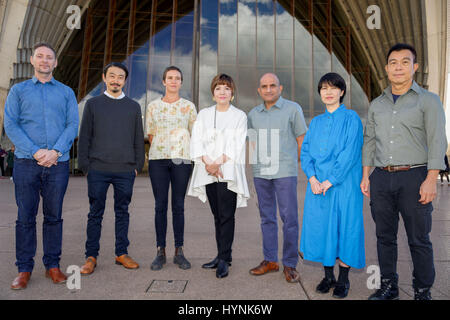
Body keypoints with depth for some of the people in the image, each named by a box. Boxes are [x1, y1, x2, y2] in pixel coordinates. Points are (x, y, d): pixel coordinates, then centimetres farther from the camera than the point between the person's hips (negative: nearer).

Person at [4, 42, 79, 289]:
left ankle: (52, 265, 17)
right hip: (26, 162, 0)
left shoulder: (66, 92, 14)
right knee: (25, 216, 3)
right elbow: (10, 125, 2)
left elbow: (73, 125, 3)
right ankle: (24, 269, 15)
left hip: (58, 163, 1)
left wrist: (55, 151, -12)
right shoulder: (18, 90, 13)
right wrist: (35, 152, -12)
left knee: (54, 216, 6)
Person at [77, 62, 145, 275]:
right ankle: (91, 256, 17)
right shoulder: (93, 104, 8)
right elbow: (84, 137, 7)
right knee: (95, 213, 5)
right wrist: (85, 165, 0)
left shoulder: (133, 106, 11)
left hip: (125, 170, 1)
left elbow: (138, 138, 11)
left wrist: (138, 165, 4)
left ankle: (122, 253, 20)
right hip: (98, 169, -1)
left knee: (122, 212, 8)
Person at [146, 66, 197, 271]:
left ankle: (179, 252, 12)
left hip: (182, 160, 0)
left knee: (178, 206, 3)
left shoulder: (188, 106, 9)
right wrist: (162, 150, 6)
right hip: (158, 160, 1)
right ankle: (160, 252, 11)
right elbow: (151, 135, 12)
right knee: (160, 206, 2)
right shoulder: (153, 106, 11)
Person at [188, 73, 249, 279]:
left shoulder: (239, 116, 6)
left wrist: (218, 162, -14)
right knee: (217, 215, 10)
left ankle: (224, 259, 4)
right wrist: (207, 163, -11)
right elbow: (196, 141, 3)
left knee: (226, 215, -4)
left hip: (229, 172, -3)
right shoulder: (203, 114, 14)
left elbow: (236, 145, -4)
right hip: (208, 172, 3)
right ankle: (221, 256, 21)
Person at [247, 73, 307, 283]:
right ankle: (270, 260, 21)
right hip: (260, 173, 4)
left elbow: (301, 140, 5)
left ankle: (290, 265, 11)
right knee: (267, 217, 9)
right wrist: (257, 161, 9)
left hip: (285, 173, -4)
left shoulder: (293, 109, 3)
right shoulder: (253, 114, 13)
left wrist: (293, 164, 6)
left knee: (289, 218, -2)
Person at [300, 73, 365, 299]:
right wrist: (312, 178, -9)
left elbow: (350, 154, -11)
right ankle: (328, 276, 24)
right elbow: (305, 152, 7)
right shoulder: (316, 122, 13)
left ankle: (343, 280, 19)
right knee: (321, 227, 7)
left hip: (343, 185, -4)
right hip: (318, 185, 4)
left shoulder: (351, 119, -2)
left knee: (343, 229, 2)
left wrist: (330, 181, -16)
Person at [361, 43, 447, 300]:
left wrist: (431, 180, -14)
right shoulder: (377, 104, 14)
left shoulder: (428, 100, 2)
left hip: (414, 177, -4)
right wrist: (366, 176, 8)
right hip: (381, 178, 4)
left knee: (419, 239, 3)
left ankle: (423, 292, 20)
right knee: (385, 236, 10)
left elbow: (437, 142, -5)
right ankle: (389, 287, 24)